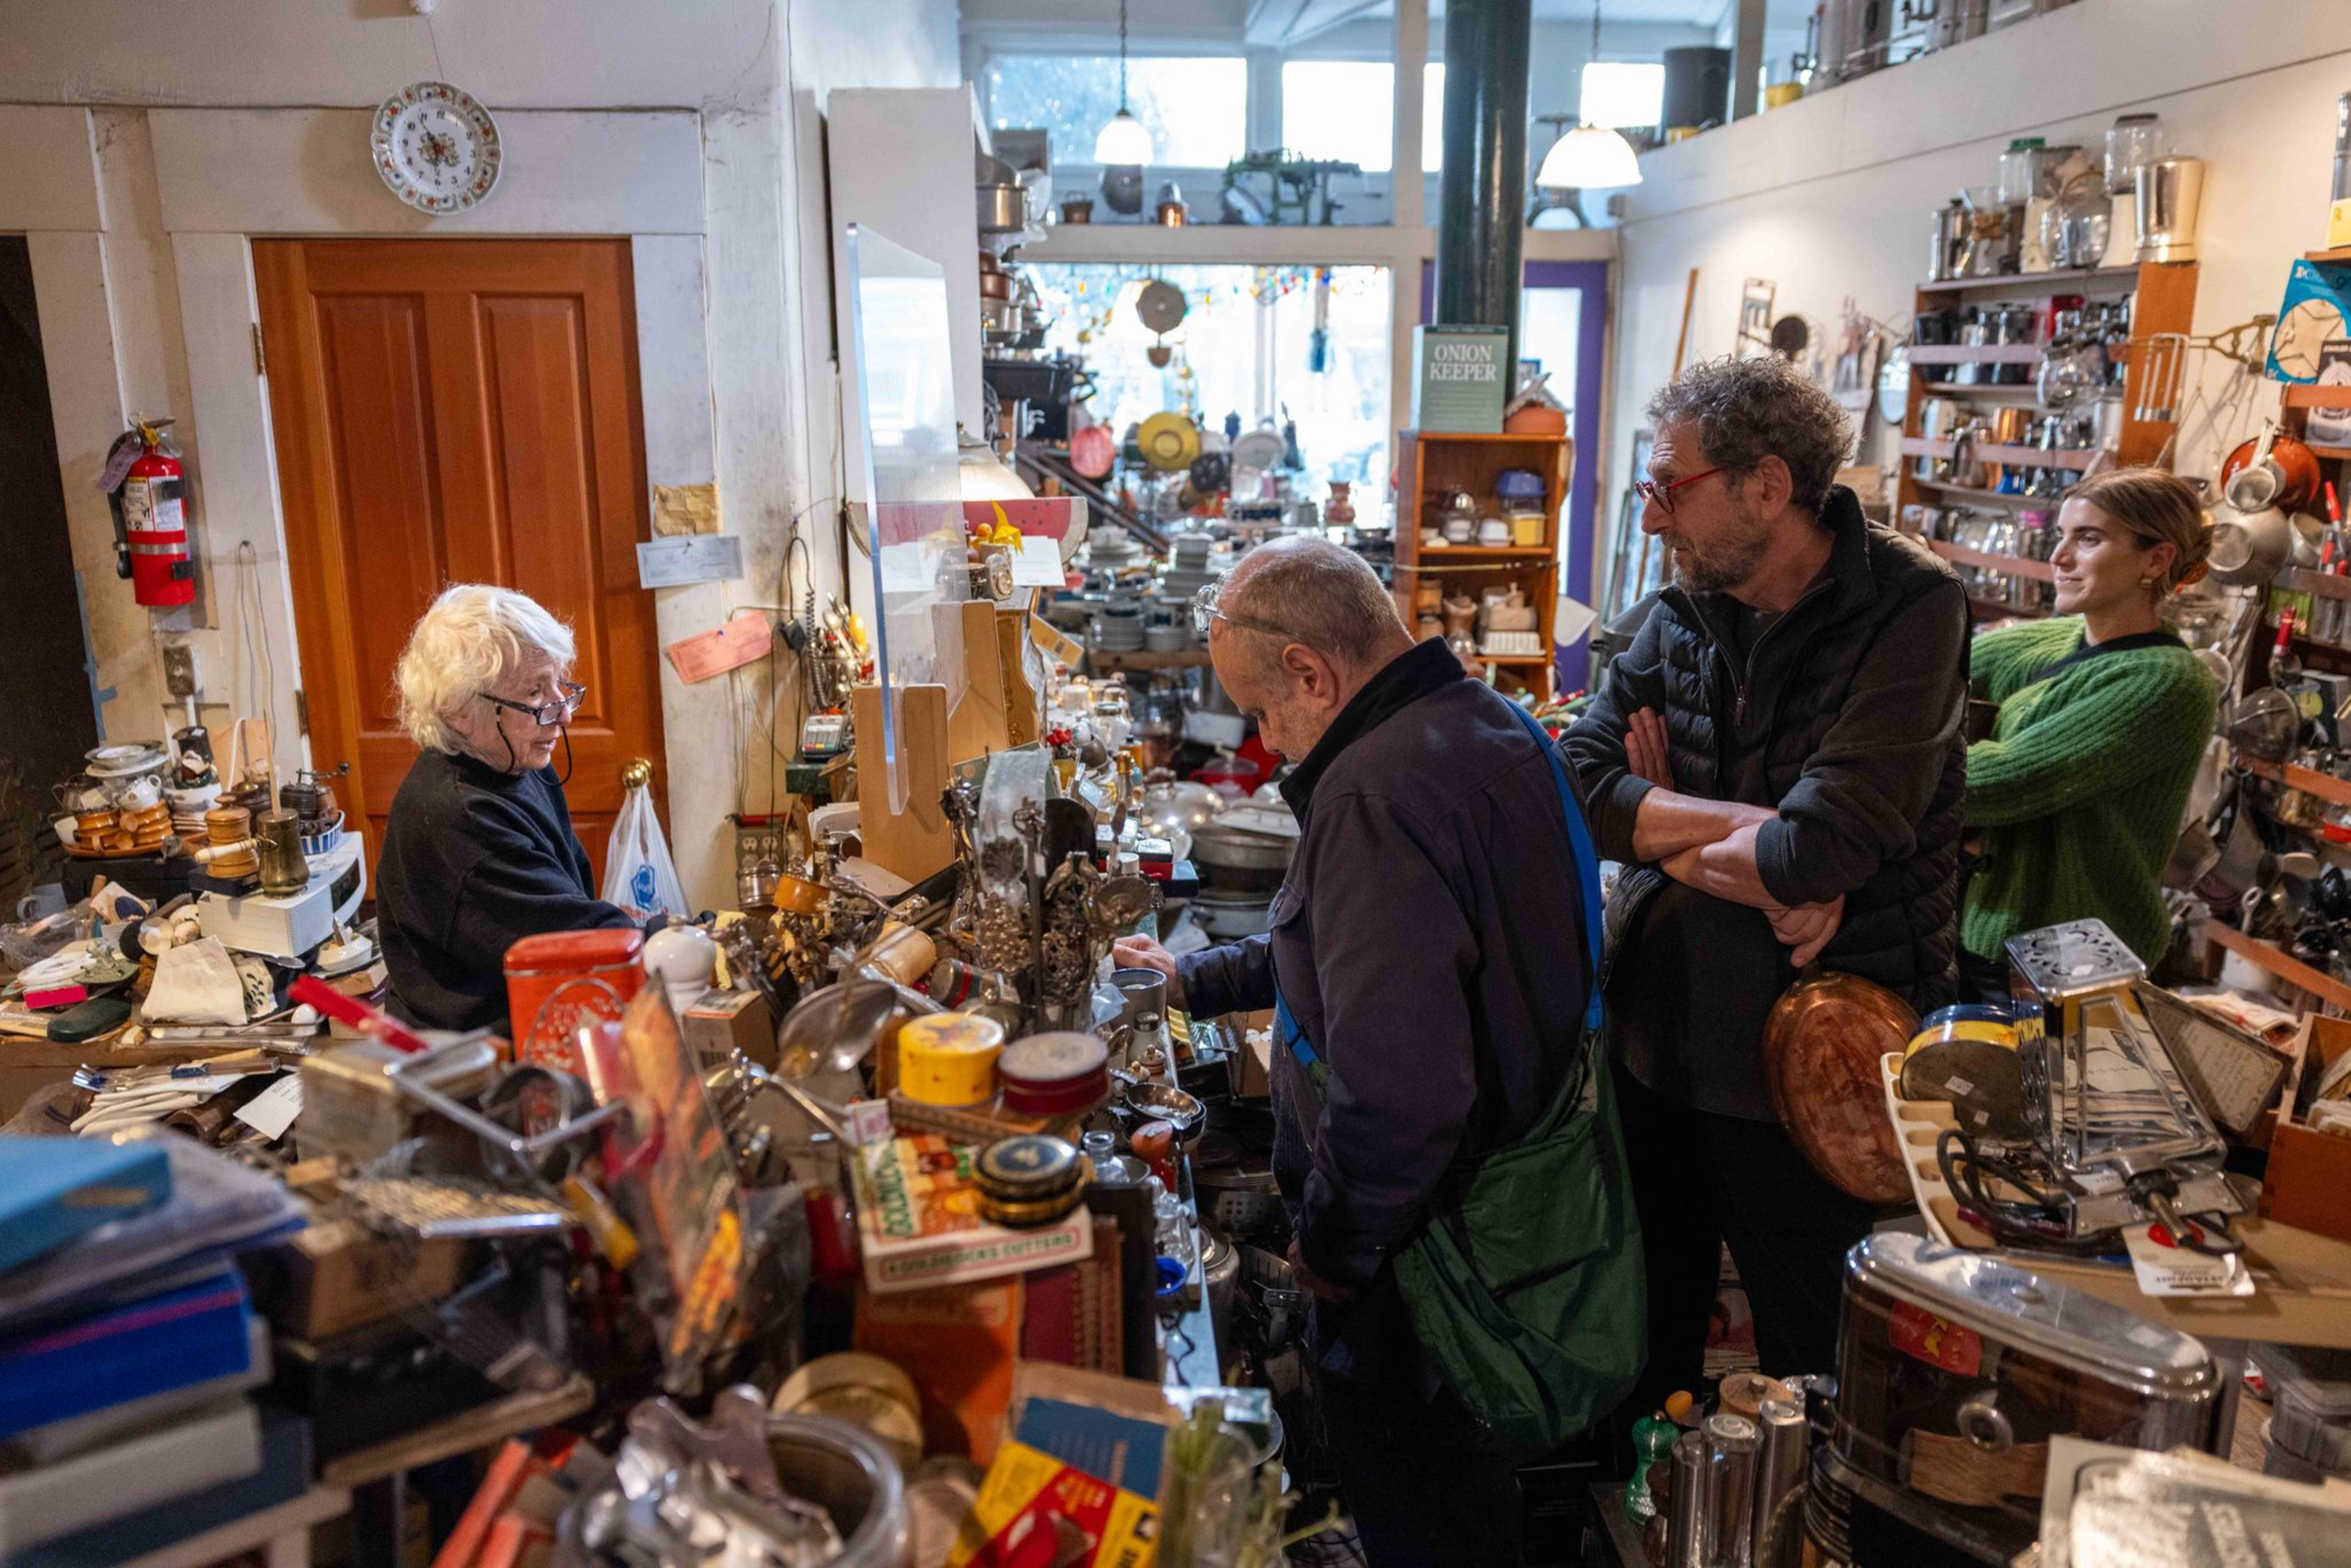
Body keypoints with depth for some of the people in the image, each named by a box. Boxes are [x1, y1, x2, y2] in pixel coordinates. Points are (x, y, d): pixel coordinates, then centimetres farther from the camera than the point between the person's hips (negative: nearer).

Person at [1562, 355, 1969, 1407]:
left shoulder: (1910, 613, -17)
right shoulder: (1682, 615, 0)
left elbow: (1820, 853, -27)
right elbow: (1572, 785, -10)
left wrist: (1666, 823, -11)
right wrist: (1748, 828, -21)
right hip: (1655, 1032, 5)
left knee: (1811, 1358, 16)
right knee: (1643, 1330, 23)